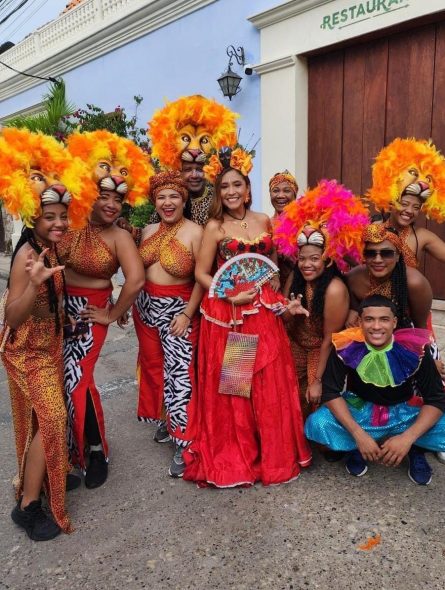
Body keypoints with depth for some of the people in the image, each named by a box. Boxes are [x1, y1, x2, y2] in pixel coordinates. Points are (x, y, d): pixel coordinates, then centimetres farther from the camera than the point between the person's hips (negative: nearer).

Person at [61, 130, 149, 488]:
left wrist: (113, 315, -13)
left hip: (90, 312, -3)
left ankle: (96, 450, 17)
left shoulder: (119, 237, -11)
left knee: (76, 379, -7)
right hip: (58, 307, 3)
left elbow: (136, 280, -20)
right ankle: (70, 445, 33)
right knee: (59, 376, 7)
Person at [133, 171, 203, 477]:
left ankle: (184, 443, 4)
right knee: (153, 366, 15)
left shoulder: (195, 232, -12)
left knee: (179, 371, -7)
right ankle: (165, 419, 35)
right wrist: (133, 304, 4)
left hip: (178, 308, -6)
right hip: (146, 306, 6)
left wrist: (187, 314, -17)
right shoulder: (148, 230, 6)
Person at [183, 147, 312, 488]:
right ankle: (231, 457, 24)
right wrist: (231, 295, -16)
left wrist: (282, 299, 5)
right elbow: (201, 273, -5)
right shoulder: (215, 227, -3)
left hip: (263, 312, 4)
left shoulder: (265, 221, 8)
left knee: (268, 385, 9)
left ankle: (273, 454, 28)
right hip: (225, 314, -3)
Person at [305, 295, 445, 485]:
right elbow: (331, 393, -17)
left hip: (404, 414, 1)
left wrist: (407, 437, -32)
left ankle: (415, 449, 6)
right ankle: (357, 447, 3)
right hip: (359, 412, 0)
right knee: (317, 424, -29)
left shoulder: (415, 349, -21)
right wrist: (358, 434, -30)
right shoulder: (345, 347, -21)